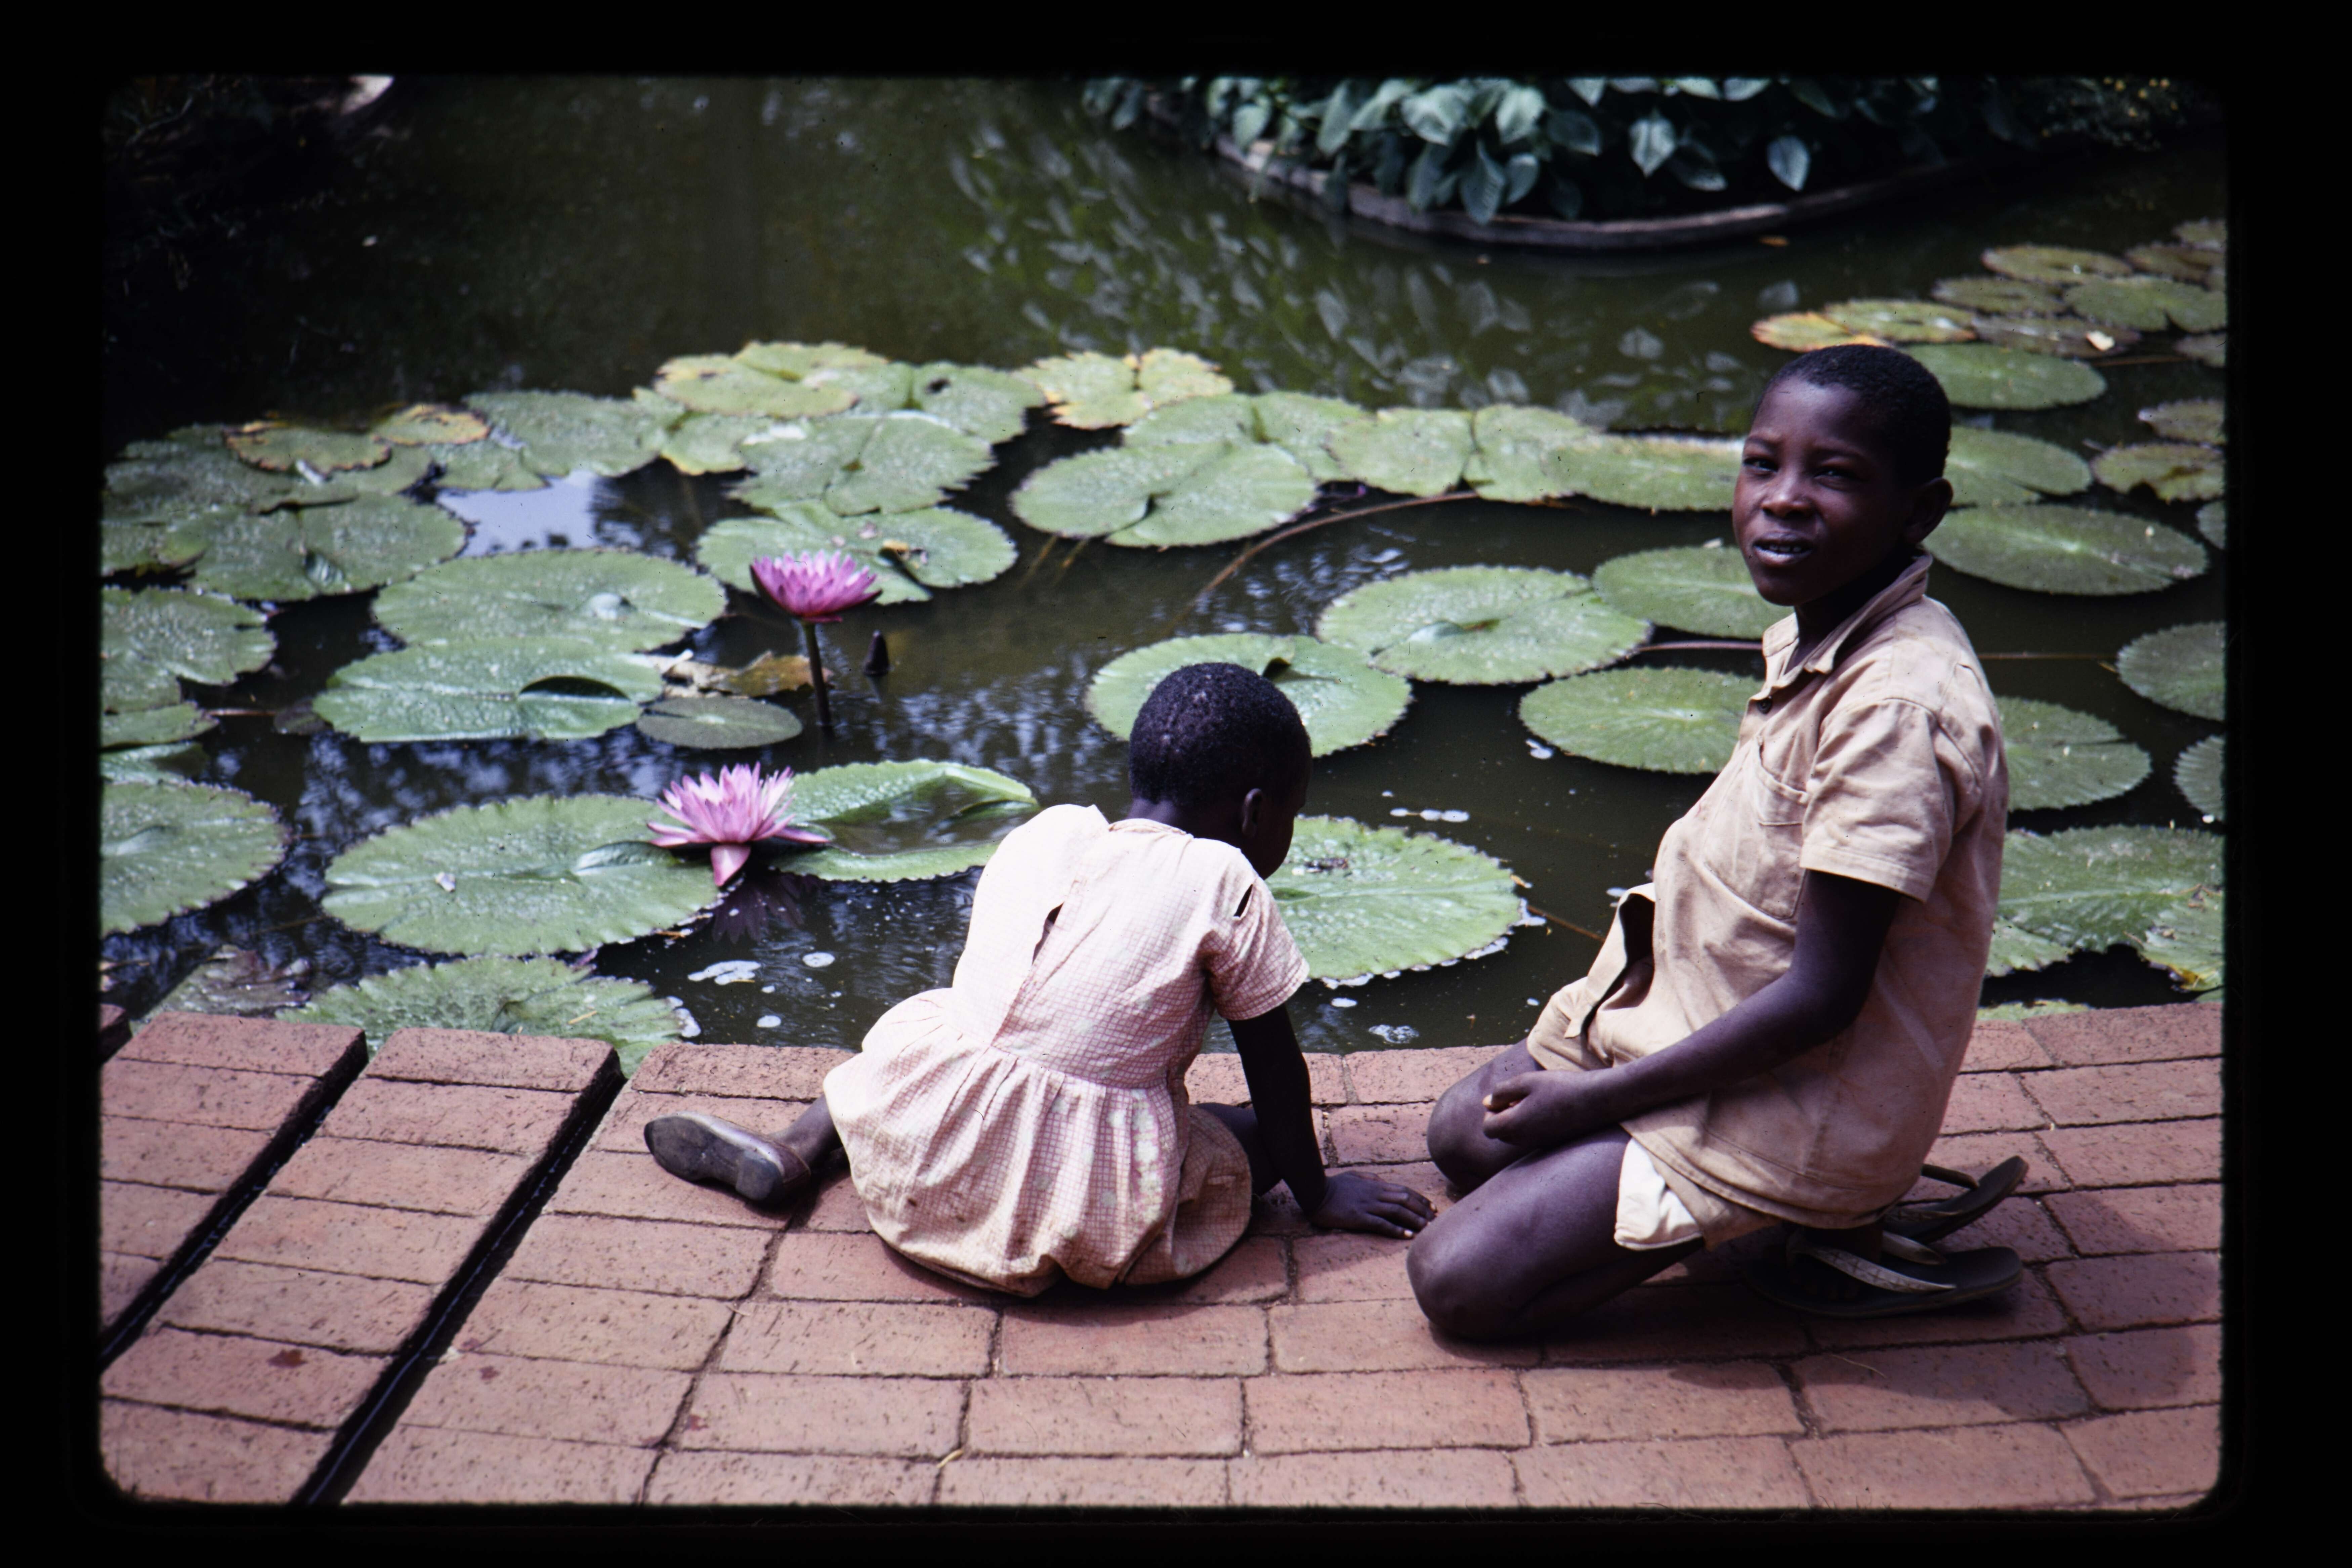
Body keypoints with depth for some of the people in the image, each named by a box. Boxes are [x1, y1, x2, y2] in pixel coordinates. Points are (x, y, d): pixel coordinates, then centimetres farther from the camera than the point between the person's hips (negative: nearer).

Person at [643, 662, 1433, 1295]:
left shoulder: (1044, 832, 13)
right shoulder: (1225, 883, -2)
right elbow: (1274, 1062, 5)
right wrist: (1317, 1194, 19)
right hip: (1088, 1200, -5)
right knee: (1259, 1132, 15)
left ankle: (796, 1150, 18)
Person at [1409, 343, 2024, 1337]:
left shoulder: (1898, 707, -29)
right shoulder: (1814, 638, 0)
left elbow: (1818, 999, -26)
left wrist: (1595, 1098, -18)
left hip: (1802, 1102, -10)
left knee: (1459, 1282, -11)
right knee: (1464, 1135, 22)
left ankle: (1832, 1231, -2)